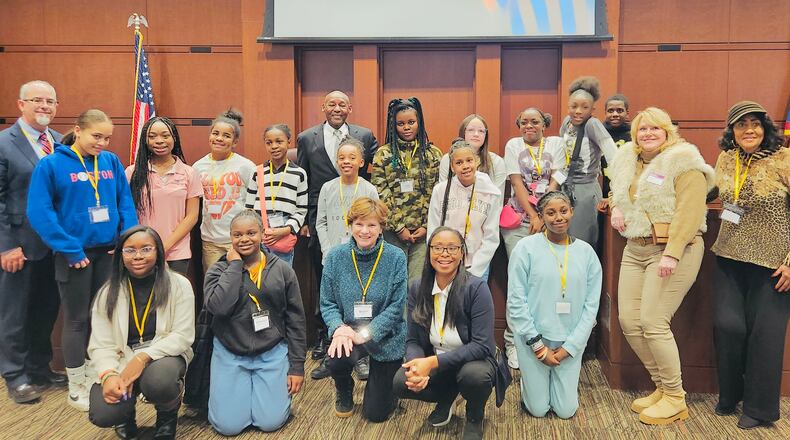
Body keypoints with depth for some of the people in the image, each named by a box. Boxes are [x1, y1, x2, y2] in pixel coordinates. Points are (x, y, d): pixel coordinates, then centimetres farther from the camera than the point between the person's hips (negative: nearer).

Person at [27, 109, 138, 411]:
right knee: (77, 320, 7)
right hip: (75, 254, -4)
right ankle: (76, 388, 20)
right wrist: (70, 250, -16)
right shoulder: (51, 164, -9)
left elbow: (126, 202, 5)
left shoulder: (111, 162, 2)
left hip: (110, 251, 4)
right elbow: (39, 212, -13)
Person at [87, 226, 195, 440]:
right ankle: (127, 414, 17)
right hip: (123, 362, 2)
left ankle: (168, 414, 2)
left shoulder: (179, 285, -6)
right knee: (101, 414, -24)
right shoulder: (108, 293, 2)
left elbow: (182, 336, -11)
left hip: (164, 356, -2)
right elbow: (101, 345, -2)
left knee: (157, 381, -37)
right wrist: (109, 375, -23)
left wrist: (143, 357, -23)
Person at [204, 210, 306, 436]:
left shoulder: (282, 270, -1)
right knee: (228, 426, -5)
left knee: (270, 422, -6)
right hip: (230, 354, 0)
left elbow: (296, 320, 2)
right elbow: (218, 306, -23)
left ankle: (275, 388, 25)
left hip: (272, 353, 0)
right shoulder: (219, 270, -2)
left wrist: (297, 366, 0)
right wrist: (235, 264, -16)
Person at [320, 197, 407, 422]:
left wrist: (364, 334, -23)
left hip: (386, 338, -1)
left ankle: (385, 387, 39)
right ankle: (344, 392, 7)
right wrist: (339, 327, -23)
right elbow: (327, 303, -2)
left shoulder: (396, 258, -13)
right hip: (348, 332, 2)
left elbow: (397, 307, -14)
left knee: (376, 413, 0)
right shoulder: (336, 257, -6)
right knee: (336, 359, -33)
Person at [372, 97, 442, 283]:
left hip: (424, 231, 0)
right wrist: (399, 227, -7)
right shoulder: (383, 154, 3)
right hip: (392, 231, 0)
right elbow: (380, 195, -2)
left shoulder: (434, 154, 6)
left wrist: (427, 226, -5)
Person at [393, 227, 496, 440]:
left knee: (474, 375, -37)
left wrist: (433, 362, -29)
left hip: (473, 361, -3)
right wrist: (417, 365, -27)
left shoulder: (476, 288, -18)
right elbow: (413, 340, -3)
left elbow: (481, 346, -21)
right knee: (400, 383, -24)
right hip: (432, 365, 3)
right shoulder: (417, 289, -5)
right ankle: (446, 398, 11)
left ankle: (475, 417, 2)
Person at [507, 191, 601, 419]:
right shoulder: (526, 248, -11)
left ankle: (569, 383, 40)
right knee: (538, 409, 6)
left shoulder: (586, 252, -1)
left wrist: (569, 346, -7)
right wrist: (539, 346, -12)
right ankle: (530, 381, 37)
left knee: (566, 411, 8)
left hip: (571, 341, 3)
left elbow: (591, 305, 0)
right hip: (534, 338, -2)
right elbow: (516, 302, -11)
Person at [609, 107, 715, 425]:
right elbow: (618, 191, 31)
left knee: (653, 322, -12)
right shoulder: (627, 161, 13)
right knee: (628, 321, 3)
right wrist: (615, 208, 8)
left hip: (672, 250, -7)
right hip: (635, 249, 8)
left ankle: (675, 398, 5)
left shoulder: (683, 162, -9)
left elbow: (690, 211, -17)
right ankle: (661, 386, 20)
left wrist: (672, 253, -24)